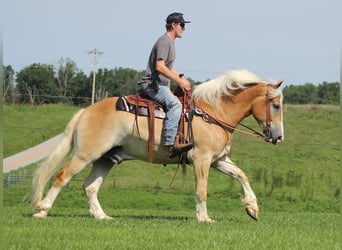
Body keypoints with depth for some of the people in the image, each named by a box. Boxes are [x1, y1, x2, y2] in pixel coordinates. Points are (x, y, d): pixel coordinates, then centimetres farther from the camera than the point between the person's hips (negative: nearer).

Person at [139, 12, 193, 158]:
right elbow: (160, 67, -22)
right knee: (175, 104, -31)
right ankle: (171, 144, -43)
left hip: (160, 85, 11)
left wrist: (181, 78, 15)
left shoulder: (170, 42, 21)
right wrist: (179, 81, -18)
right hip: (152, 84, -11)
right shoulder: (164, 41, -12)